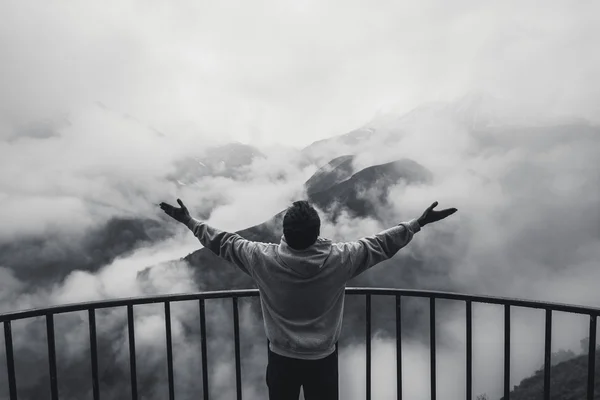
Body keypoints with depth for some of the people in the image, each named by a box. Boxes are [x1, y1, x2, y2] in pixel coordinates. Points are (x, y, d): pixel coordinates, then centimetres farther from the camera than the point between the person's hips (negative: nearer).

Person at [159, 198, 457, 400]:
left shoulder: (264, 258, -22)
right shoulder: (338, 259, -23)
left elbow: (223, 243, -10)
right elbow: (383, 244, -13)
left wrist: (189, 222, 5)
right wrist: (419, 223, -1)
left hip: (282, 357, 0)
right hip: (323, 358, 0)